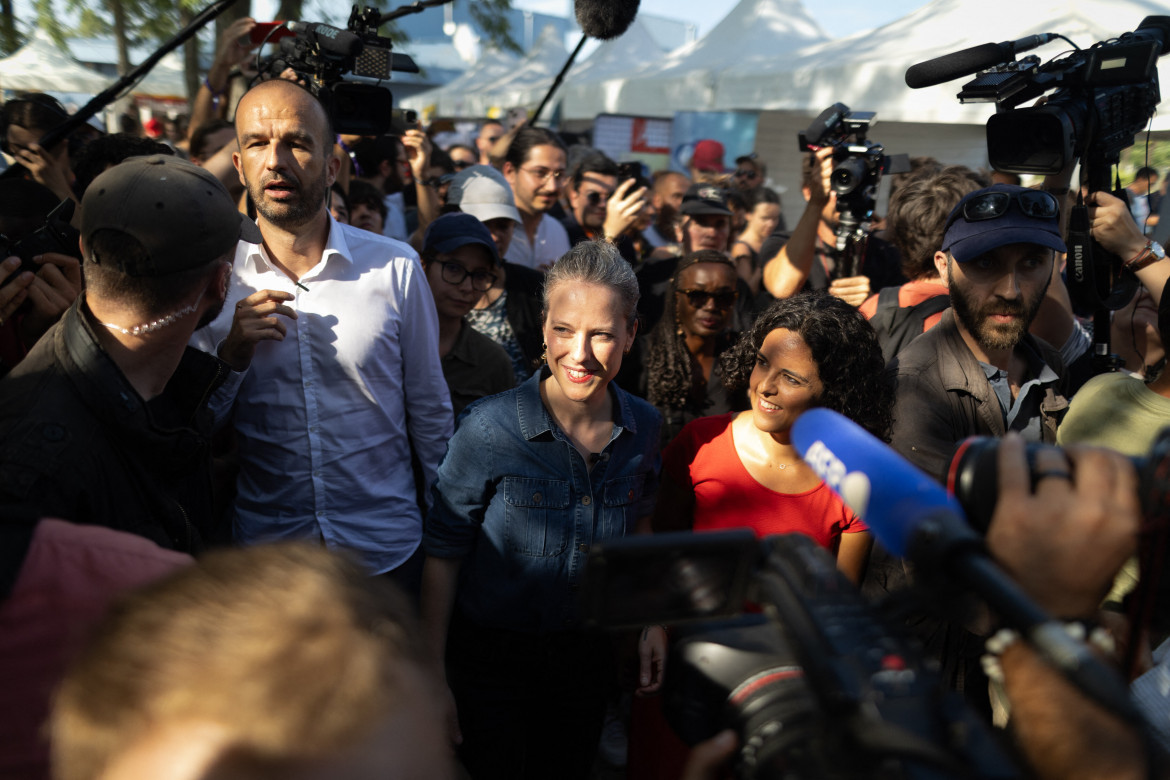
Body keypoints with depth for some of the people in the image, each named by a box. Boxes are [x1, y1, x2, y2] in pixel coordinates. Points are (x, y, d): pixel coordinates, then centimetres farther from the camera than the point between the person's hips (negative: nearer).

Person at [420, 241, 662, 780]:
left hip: (587, 654, 4)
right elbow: (443, 553, -14)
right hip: (491, 654, -4)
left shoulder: (644, 427, -8)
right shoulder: (489, 428, -21)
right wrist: (433, 674, -12)